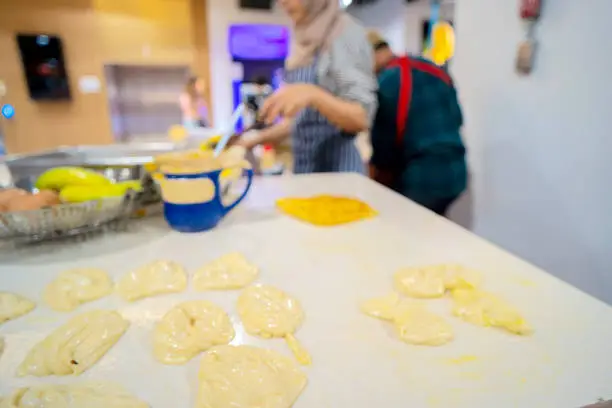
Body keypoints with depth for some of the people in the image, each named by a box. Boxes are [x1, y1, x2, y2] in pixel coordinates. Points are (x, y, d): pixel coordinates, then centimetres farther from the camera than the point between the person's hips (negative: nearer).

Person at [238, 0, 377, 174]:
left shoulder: (347, 33, -9)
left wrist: (313, 95, -32)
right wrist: (259, 138, 6)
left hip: (337, 166, -7)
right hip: (302, 165, 7)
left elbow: (361, 117, -17)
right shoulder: (304, 42, 11)